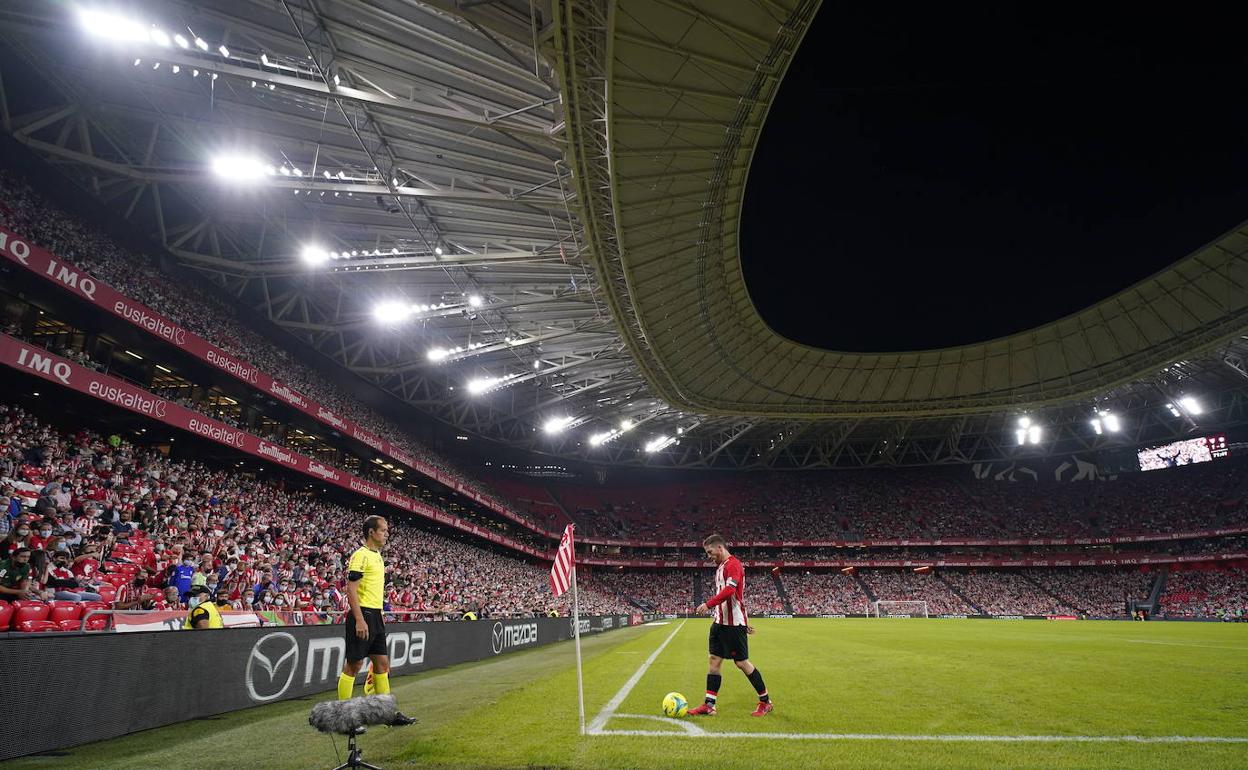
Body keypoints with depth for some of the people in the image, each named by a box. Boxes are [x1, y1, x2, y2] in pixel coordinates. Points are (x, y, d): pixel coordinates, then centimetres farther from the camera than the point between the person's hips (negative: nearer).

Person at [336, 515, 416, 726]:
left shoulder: (377, 556, 15)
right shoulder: (361, 555, -13)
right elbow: (351, 590, -18)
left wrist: (377, 617, 20)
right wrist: (360, 620, -23)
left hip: (375, 616, 9)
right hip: (362, 616, -9)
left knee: (382, 663, 10)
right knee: (353, 665, 0)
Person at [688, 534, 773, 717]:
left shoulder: (733, 564, -14)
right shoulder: (721, 567, 17)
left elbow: (729, 590, -29)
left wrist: (708, 604, -34)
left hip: (734, 623, -9)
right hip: (720, 622, 9)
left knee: (742, 662, 0)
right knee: (714, 660, 6)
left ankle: (765, 701, 16)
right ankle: (709, 705, 10)